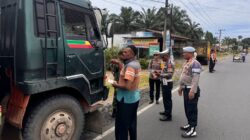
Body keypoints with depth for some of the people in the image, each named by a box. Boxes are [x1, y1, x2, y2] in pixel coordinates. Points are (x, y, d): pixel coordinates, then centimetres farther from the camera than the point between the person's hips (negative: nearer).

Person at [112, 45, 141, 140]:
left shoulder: (130, 66, -22)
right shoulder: (136, 63, 9)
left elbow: (128, 86, -28)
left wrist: (116, 85, -12)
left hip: (126, 100, -10)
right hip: (134, 98, 10)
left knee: (121, 127, 1)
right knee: (132, 124, 19)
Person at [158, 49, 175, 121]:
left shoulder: (170, 63, -19)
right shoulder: (166, 63, 13)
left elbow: (169, 74, -27)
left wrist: (160, 75, -27)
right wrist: (160, 73, 7)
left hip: (167, 84, -10)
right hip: (165, 83, 10)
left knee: (167, 99, -4)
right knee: (165, 98, 20)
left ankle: (168, 116, 3)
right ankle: (166, 111, 35)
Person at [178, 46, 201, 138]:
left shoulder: (194, 63, -17)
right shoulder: (186, 63, 13)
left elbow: (196, 78, -24)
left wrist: (193, 91, -28)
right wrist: (181, 87, 21)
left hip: (191, 90, -10)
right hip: (186, 89, 10)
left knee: (192, 109, -2)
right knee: (187, 108, 18)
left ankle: (193, 130, 7)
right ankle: (190, 124, 33)